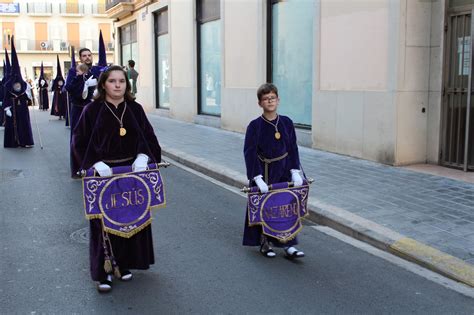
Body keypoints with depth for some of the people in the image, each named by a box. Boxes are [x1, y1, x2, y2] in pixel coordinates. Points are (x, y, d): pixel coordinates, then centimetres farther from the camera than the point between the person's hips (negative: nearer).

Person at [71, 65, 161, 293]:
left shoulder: (135, 109, 2)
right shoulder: (93, 110, -5)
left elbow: (149, 138, 4)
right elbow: (79, 142, -5)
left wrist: (143, 156, -14)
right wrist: (95, 163, -19)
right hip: (103, 173, -3)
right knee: (105, 222, 0)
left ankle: (124, 263, 27)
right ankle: (103, 271, 12)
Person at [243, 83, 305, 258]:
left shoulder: (286, 122, -1)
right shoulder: (255, 126, -10)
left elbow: (293, 149, 3)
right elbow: (250, 153, -14)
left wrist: (295, 171, -7)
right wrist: (258, 178, -22)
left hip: (283, 171, 3)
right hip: (263, 172, -3)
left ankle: (289, 245, 13)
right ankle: (265, 244, 22)